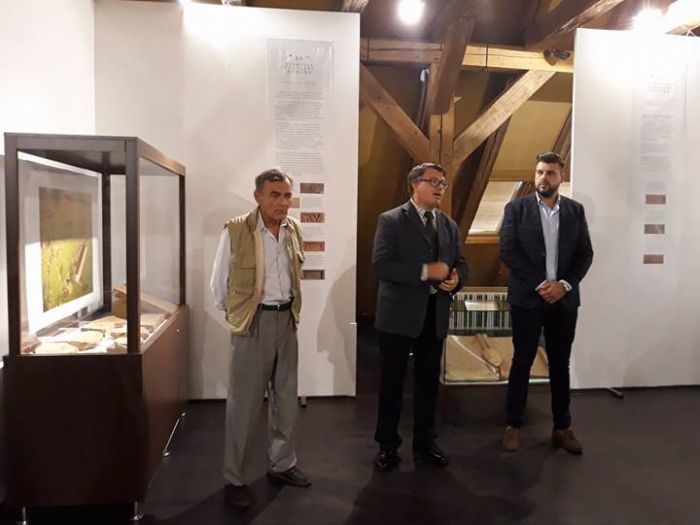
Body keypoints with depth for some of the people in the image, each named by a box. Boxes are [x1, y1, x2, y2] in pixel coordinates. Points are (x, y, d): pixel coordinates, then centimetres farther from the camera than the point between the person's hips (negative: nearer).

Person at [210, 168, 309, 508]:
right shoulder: (235, 231, -13)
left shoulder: (294, 229, 3)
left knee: (285, 398, 15)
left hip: (287, 319, 5)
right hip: (254, 322, -5)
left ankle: (281, 465, 32)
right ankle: (235, 479, 18)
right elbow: (219, 283, -4)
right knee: (244, 402, 3)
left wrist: (289, 309, 13)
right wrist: (237, 313, 4)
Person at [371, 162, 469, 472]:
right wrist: (425, 272, -22)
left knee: (428, 382, 15)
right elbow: (381, 265, -17)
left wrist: (455, 278, -11)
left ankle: (424, 443, 31)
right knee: (392, 382, 7)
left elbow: (460, 265, 13)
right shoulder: (391, 220, -7)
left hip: (435, 316, 5)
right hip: (398, 315, -5)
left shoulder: (449, 225, 12)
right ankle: (387, 446, 23)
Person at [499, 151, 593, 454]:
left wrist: (564, 284, -11)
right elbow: (508, 252, -9)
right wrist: (540, 284, -14)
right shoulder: (516, 208, -2)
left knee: (560, 365, 11)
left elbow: (585, 253, 4)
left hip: (564, 299, 3)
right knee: (522, 362, 5)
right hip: (527, 298, -2)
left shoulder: (575, 210, 7)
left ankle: (562, 427, 23)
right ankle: (513, 425, 17)